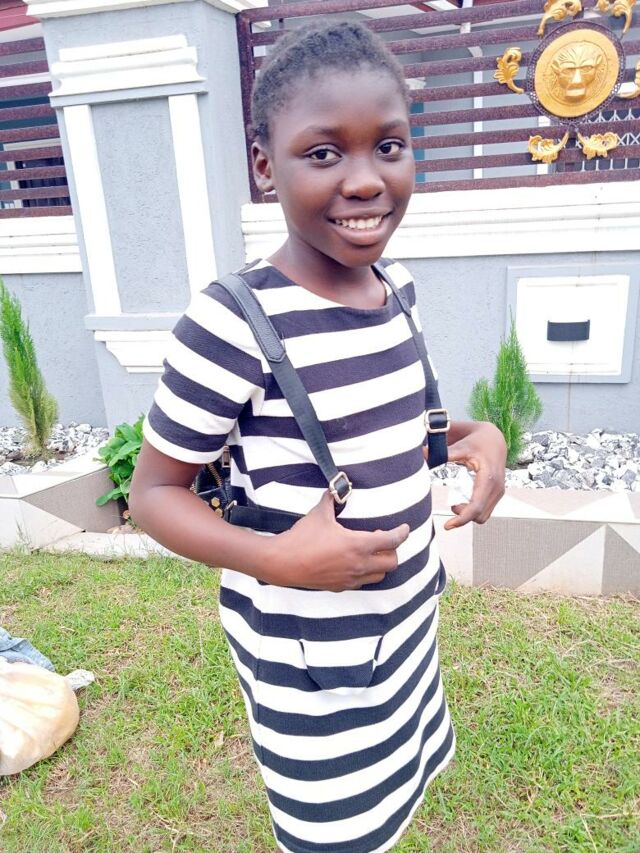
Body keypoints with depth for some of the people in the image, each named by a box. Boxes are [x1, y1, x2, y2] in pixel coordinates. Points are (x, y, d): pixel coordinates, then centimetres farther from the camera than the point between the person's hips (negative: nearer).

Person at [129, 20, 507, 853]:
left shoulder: (399, 288, -2)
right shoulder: (234, 325, -24)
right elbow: (153, 492, -14)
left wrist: (476, 432, -6)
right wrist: (278, 559, -28)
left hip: (409, 617, 7)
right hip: (308, 654, -6)